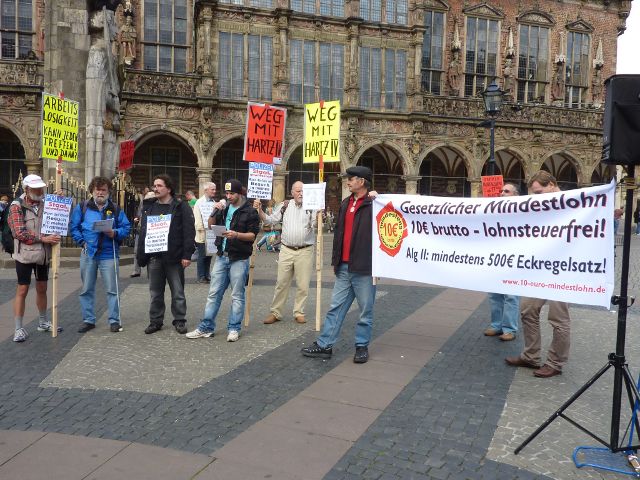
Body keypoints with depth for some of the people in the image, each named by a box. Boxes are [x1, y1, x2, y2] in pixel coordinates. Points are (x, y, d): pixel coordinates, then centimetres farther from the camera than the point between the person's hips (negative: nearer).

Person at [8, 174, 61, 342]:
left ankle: (43, 322, 29)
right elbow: (20, 233, -16)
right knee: (22, 290, 0)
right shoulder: (17, 206, -8)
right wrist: (43, 238, -23)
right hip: (25, 254, -5)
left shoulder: (45, 204, 7)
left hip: (43, 254, 5)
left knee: (42, 289, 15)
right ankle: (19, 328, 6)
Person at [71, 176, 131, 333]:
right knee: (86, 289, 9)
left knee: (112, 289, 1)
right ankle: (88, 320, 20)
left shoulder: (116, 209, 5)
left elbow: (126, 228, 3)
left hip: (109, 254, -1)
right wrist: (82, 242, -5)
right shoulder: (82, 207, 6)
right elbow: (73, 226, 6)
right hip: (88, 254, 1)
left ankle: (114, 320, 10)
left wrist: (115, 233, -15)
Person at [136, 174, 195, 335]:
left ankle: (180, 320, 16)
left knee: (177, 292, 5)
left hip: (174, 257, -5)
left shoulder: (181, 207, -3)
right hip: (153, 257, 5)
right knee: (155, 292, 11)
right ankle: (155, 321, 22)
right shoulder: (149, 208, 14)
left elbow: (189, 232, -9)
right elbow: (143, 232, 15)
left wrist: (187, 255, -15)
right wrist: (141, 255, 7)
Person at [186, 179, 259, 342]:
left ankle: (234, 329, 12)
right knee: (214, 293, 7)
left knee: (237, 296, 3)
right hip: (222, 257, 6)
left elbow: (253, 235, -9)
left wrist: (237, 235, -25)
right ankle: (206, 328, 13)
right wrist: (214, 212, -3)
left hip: (239, 259, -5)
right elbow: (211, 225, 14)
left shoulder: (249, 211, -5)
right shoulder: (224, 208, 13)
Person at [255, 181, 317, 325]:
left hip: (305, 251, -2)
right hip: (286, 250, 2)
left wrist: (319, 214, -31)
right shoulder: (285, 206, 7)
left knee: (303, 285, 5)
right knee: (281, 283, 6)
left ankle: (299, 313, 20)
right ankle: (275, 313, 15)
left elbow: (315, 224, -12)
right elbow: (269, 220, 10)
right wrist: (259, 210, -4)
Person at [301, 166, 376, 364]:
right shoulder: (345, 203, 14)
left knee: (366, 310, 7)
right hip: (344, 267, 7)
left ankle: (362, 346, 20)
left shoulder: (374, 204, -8)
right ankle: (324, 345, 16)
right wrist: (335, 260, 16)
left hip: (364, 268, -7)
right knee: (336, 307, 10)